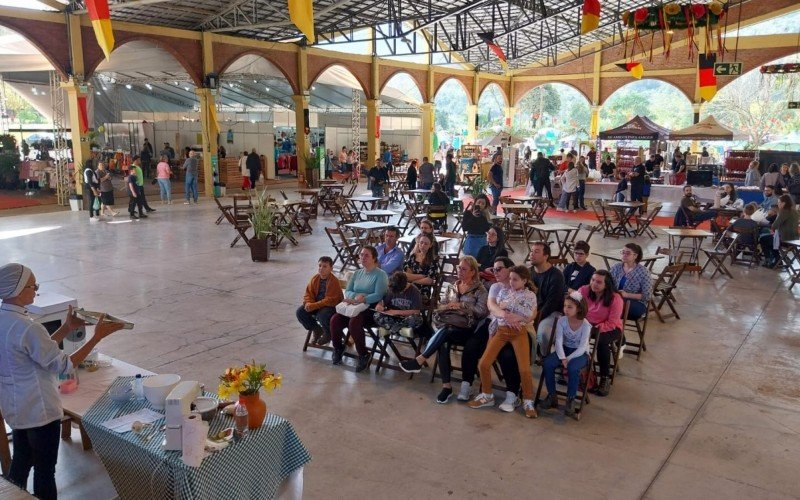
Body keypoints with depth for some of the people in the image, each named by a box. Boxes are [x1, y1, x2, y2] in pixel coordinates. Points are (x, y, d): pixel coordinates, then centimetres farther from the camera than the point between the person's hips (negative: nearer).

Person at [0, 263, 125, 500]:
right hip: (39, 410, -9)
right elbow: (63, 365, -23)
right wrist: (97, 336, -21)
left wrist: (67, 329, 8)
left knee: (21, 462, 25)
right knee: (45, 470, 8)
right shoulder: (26, 327, -28)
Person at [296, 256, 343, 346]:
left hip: (332, 306, -7)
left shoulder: (334, 281, -19)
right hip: (316, 305, 7)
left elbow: (331, 300, -25)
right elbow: (308, 294, 5)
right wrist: (308, 304, -18)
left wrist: (314, 306, -29)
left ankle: (329, 333, -2)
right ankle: (317, 330, 11)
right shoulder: (314, 279, 1)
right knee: (300, 312, -12)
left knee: (322, 315, -37)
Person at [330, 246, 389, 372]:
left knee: (354, 322, -34)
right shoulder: (357, 273, 18)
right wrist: (356, 296, -11)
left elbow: (378, 295, -15)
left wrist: (363, 299, -26)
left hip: (371, 308, -6)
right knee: (335, 320, -19)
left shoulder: (380, 274, -3)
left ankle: (363, 355, -17)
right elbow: (347, 291, 12)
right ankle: (338, 348, 5)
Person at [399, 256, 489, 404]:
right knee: (442, 342, -31)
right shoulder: (454, 287, 19)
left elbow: (482, 311, -12)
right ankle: (446, 385, -29)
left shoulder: (480, 290, 2)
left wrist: (462, 305, -13)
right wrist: (449, 306, -3)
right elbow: (440, 307, 19)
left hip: (469, 330, -4)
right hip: (452, 328, 4)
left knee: (444, 332, -35)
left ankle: (419, 361, -27)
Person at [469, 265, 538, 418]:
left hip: (519, 332, -3)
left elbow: (528, 315, -18)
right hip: (501, 330, 4)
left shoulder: (530, 295, -1)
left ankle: (528, 401, 7)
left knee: (524, 369, -16)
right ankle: (487, 395, 15)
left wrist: (509, 304, -14)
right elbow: (495, 310, 3)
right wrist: (507, 316, -11)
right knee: (483, 364, -6)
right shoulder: (503, 291, 9)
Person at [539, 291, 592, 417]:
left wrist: (568, 359, -30)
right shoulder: (562, 321, -7)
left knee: (572, 368, -36)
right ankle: (552, 396, -7)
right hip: (564, 350, 4)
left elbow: (582, 348, -21)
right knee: (547, 363, -23)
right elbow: (558, 341, -14)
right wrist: (562, 358, -29)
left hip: (580, 353, -4)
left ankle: (571, 400, -16)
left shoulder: (586, 325, -16)